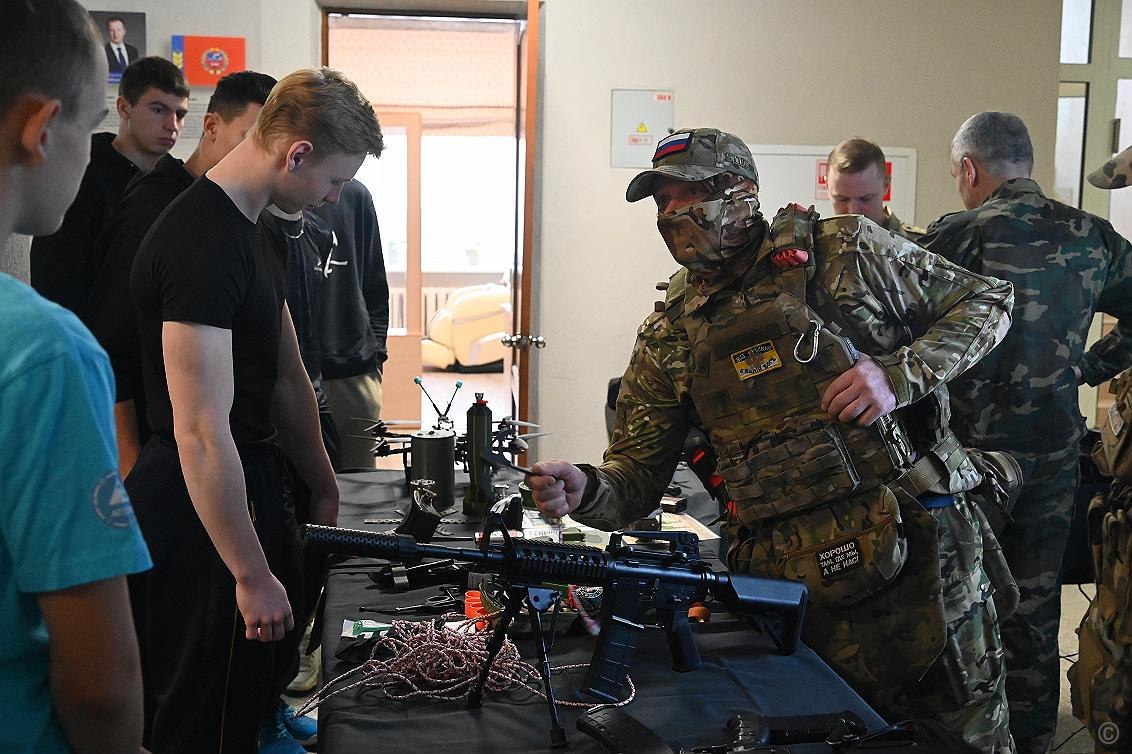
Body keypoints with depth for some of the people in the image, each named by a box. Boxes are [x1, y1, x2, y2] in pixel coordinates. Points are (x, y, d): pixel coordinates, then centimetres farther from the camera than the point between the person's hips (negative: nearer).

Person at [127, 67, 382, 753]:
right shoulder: (201, 244, -23)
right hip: (198, 518, -10)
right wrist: (253, 575, -22)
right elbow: (202, 433, -26)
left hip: (249, 486, 10)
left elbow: (286, 380, 18)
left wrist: (325, 491, 22)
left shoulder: (247, 233, 11)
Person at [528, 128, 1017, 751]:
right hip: (786, 579, 2)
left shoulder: (847, 250, -1)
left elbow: (986, 302, 6)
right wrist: (583, 490, -17)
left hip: (917, 550, -1)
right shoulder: (670, 334, 6)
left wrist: (901, 375, -11)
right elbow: (638, 477, 5)